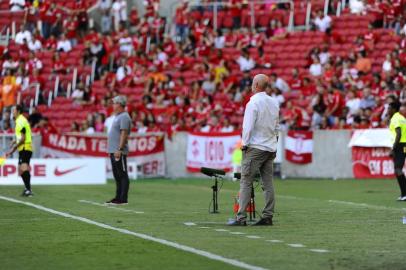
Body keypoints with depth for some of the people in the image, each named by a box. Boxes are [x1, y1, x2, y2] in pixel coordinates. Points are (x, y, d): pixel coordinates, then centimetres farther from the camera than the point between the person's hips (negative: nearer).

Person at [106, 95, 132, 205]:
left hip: (119, 152, -11)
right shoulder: (117, 117, 20)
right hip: (113, 151, 11)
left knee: (122, 175, -9)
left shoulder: (124, 117, -12)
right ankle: (118, 197, 17)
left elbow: (124, 134, -20)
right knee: (117, 175, 13)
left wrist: (119, 149, -25)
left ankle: (123, 199, -10)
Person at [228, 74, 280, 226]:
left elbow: (248, 126, -15)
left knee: (246, 182, -6)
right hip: (271, 148, 7)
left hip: (255, 147, -7)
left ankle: (241, 218, -10)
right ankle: (268, 217, 5)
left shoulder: (253, 103, -12)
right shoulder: (274, 102, 10)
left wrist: (244, 144, -5)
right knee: (268, 183, 7)